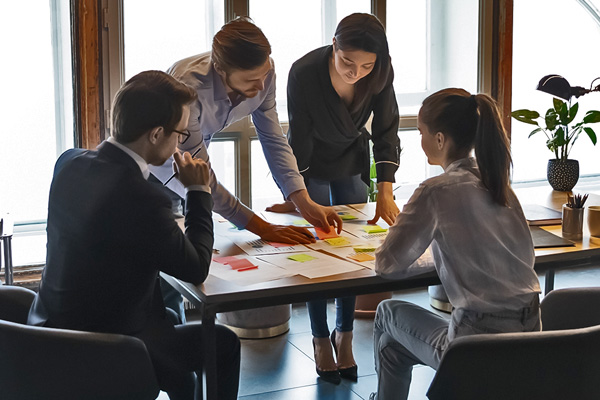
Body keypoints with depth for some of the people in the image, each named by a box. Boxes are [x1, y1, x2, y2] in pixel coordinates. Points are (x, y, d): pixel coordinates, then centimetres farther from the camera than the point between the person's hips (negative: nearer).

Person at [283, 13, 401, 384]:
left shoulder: (381, 74, -25)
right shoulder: (304, 73, -34)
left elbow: (386, 132, -17)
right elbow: (299, 142, -27)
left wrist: (385, 192, -27)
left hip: (352, 163, 3)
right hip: (311, 166, -3)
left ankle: (344, 334, 17)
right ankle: (321, 339, 11)